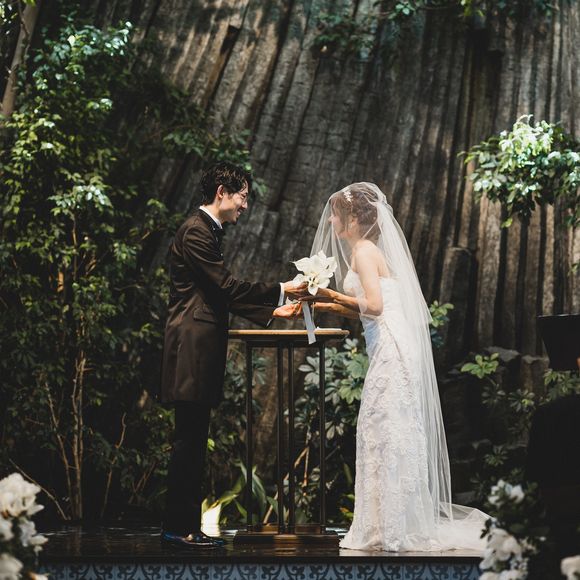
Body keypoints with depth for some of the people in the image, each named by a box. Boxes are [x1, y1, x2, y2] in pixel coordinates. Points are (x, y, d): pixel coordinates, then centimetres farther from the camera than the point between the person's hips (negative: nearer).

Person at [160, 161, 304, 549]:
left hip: (201, 353, 11)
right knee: (189, 441, -8)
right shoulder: (196, 232, -11)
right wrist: (279, 292, -11)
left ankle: (187, 525, 14)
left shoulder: (210, 232, 20)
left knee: (193, 442, 10)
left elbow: (224, 296, 21)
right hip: (192, 352, -10)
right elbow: (226, 286, -16)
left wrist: (271, 311, 15)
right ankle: (178, 527, -4)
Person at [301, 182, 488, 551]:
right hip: (390, 350, 10)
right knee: (392, 435, 11)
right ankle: (390, 526, 17)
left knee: (385, 432, -7)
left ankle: (389, 530, -3)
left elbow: (373, 304, -20)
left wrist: (333, 295, -9)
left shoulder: (364, 250, -9)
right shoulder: (365, 249, 19)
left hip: (391, 351, -10)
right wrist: (326, 305, 19)